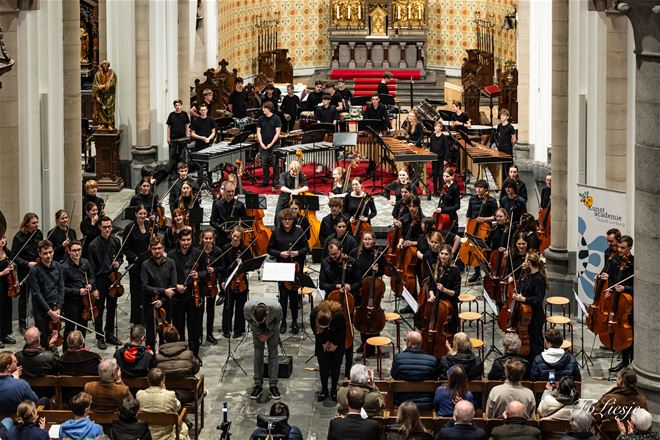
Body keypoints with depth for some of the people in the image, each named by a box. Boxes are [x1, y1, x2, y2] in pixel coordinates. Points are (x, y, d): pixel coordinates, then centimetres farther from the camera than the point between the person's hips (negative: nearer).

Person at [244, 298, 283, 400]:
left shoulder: (276, 308, -39)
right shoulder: (248, 307, -37)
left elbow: (278, 320, -14)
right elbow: (248, 319, -12)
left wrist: (268, 334, -14)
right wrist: (259, 333, -11)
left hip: (271, 327, -1)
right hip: (257, 328, 1)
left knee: (273, 353, -3)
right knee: (258, 354, -2)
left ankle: (273, 385, 2)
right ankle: (258, 385, 5)